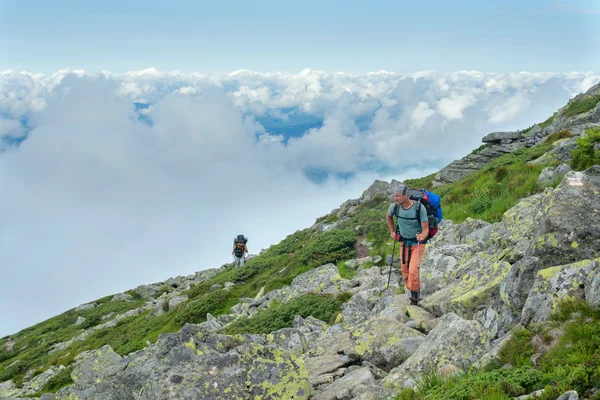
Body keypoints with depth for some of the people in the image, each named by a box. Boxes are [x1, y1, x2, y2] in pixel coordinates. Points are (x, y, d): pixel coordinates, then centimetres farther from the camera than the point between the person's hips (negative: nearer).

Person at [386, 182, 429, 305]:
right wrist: (392, 232, 10)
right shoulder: (394, 206, -12)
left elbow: (425, 228, -21)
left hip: (417, 243, -5)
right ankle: (414, 294, 27)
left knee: (413, 271, -15)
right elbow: (388, 216, 13)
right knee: (405, 272, 9)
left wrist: (422, 236, -42)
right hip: (404, 242, 5)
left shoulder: (419, 207, -25)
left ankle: (415, 298, 3)